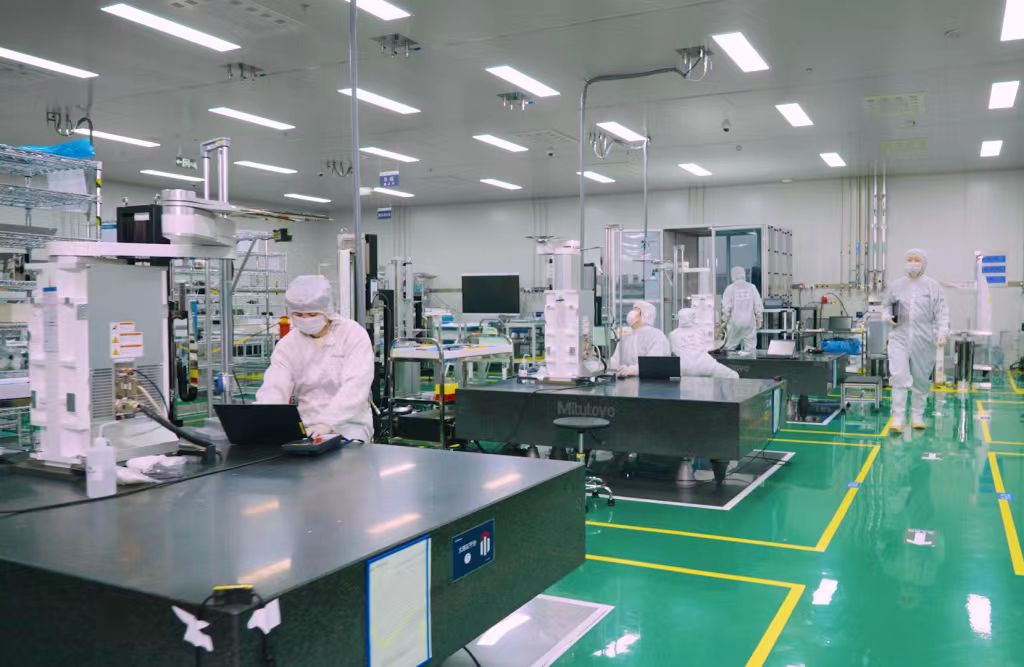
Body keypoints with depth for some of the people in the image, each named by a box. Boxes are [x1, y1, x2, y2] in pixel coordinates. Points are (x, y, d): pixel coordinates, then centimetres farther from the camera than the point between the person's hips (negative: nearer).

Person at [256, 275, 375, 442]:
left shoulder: (353, 335, -7)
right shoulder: (287, 345, 4)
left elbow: (354, 388, -19)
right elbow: (274, 389, -8)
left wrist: (327, 423, -34)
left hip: (349, 425, -4)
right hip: (305, 426, 4)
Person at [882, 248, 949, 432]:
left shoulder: (933, 286, 3)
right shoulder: (896, 285, 7)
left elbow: (941, 311, -2)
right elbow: (886, 305, 18)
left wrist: (942, 330, -16)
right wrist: (888, 315, -3)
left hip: (923, 340, 0)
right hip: (900, 337, 0)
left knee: (921, 379, 9)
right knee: (899, 377, -10)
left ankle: (917, 415, 24)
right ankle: (898, 418, -7)